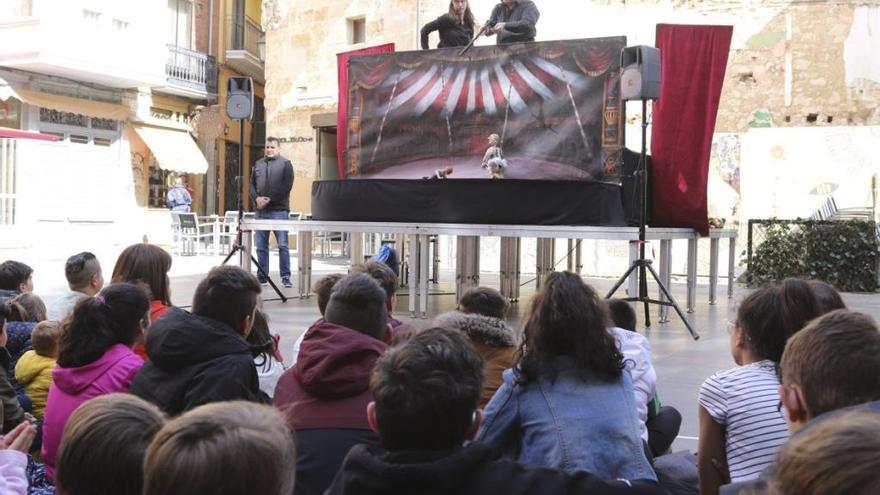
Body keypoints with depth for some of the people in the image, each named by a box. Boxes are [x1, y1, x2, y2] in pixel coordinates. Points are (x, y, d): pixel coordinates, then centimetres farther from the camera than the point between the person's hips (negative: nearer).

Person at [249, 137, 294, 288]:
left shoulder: (285, 163, 2)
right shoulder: (258, 164, 17)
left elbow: (287, 186, -8)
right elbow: (252, 184, 14)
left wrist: (270, 200, -13)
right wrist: (257, 198, -6)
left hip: (278, 210, -5)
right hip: (260, 210, 5)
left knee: (282, 245, -5)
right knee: (261, 246, 7)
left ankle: (285, 277, 1)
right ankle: (262, 276, 14)